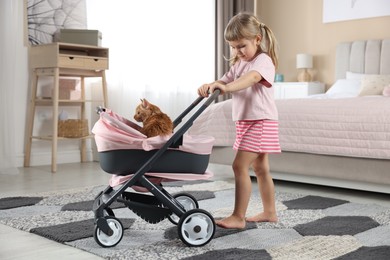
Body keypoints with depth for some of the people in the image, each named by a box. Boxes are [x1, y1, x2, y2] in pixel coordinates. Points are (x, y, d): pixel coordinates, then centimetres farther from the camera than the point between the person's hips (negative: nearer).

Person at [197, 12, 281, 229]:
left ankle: (238, 217, -9)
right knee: (260, 168, 15)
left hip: (261, 121, -9)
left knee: (240, 166, -14)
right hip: (245, 122, 9)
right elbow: (225, 81, 3)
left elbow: (251, 78, -34)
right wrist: (209, 86, -21)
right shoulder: (238, 64, 15)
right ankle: (270, 212, 25)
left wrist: (227, 87, -51)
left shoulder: (263, 60, -13)